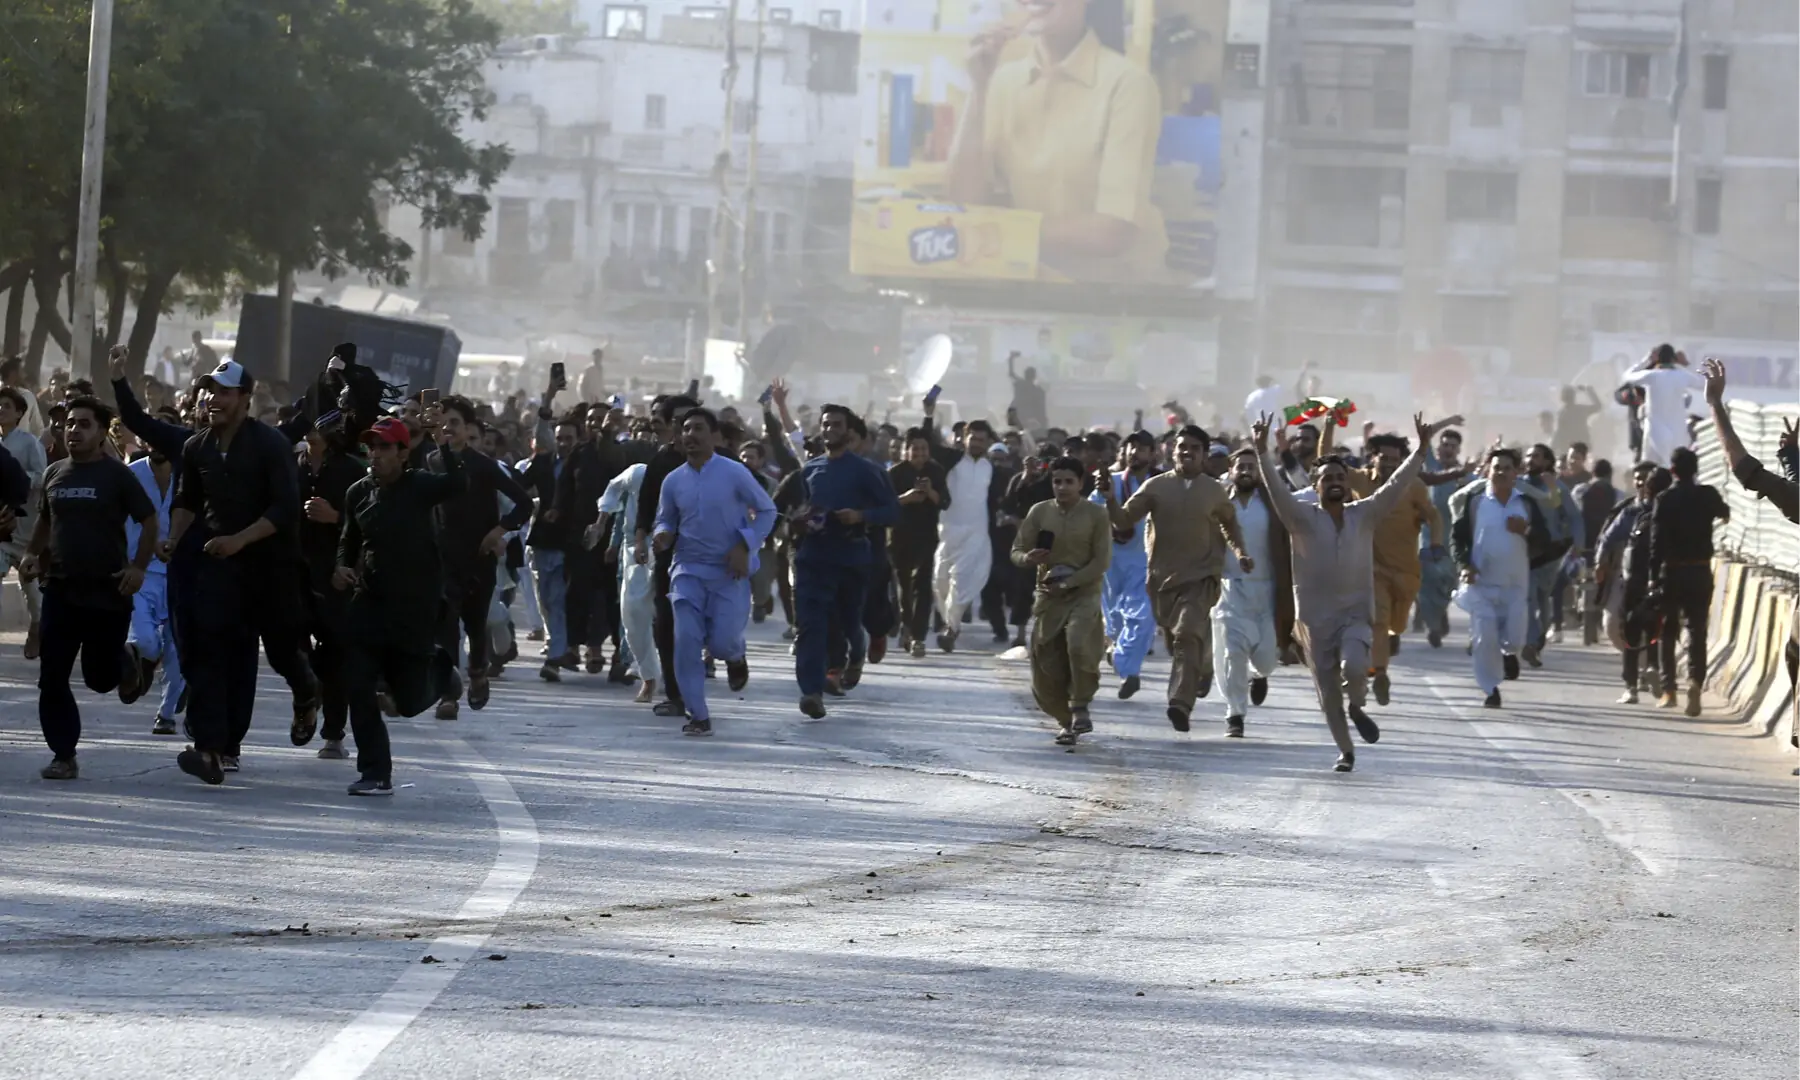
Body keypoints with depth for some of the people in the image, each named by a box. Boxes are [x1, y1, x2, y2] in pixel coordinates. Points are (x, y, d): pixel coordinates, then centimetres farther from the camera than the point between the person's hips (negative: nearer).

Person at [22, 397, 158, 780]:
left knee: (99, 676, 5)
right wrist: (33, 552, 6)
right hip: (61, 589, 4)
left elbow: (149, 521, -4)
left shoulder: (117, 474, -5)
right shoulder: (54, 474, 9)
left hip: (108, 590, -4)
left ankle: (125, 663, 40)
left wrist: (138, 567, -15)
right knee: (52, 677, -4)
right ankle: (63, 755, 2)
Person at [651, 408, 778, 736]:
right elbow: (665, 520, 15)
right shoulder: (673, 481, 3)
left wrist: (745, 546, -12)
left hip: (729, 572, -3)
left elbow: (767, 510, -1)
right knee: (686, 642, -10)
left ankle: (735, 657, 32)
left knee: (721, 643, -8)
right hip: (688, 570, 3)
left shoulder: (734, 473, -8)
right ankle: (698, 716, 0)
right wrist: (663, 536, -9)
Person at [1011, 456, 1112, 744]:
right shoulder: (1039, 512, 4)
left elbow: (1101, 561, -6)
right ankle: (1066, 720, 22)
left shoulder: (1096, 515, -3)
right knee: (1045, 666, 0)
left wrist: (1068, 583, -16)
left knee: (1079, 644, -30)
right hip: (1048, 595, 3)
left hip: (1084, 593, -3)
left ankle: (1080, 706, -10)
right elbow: (1016, 551, 5)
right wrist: (1028, 558, -19)